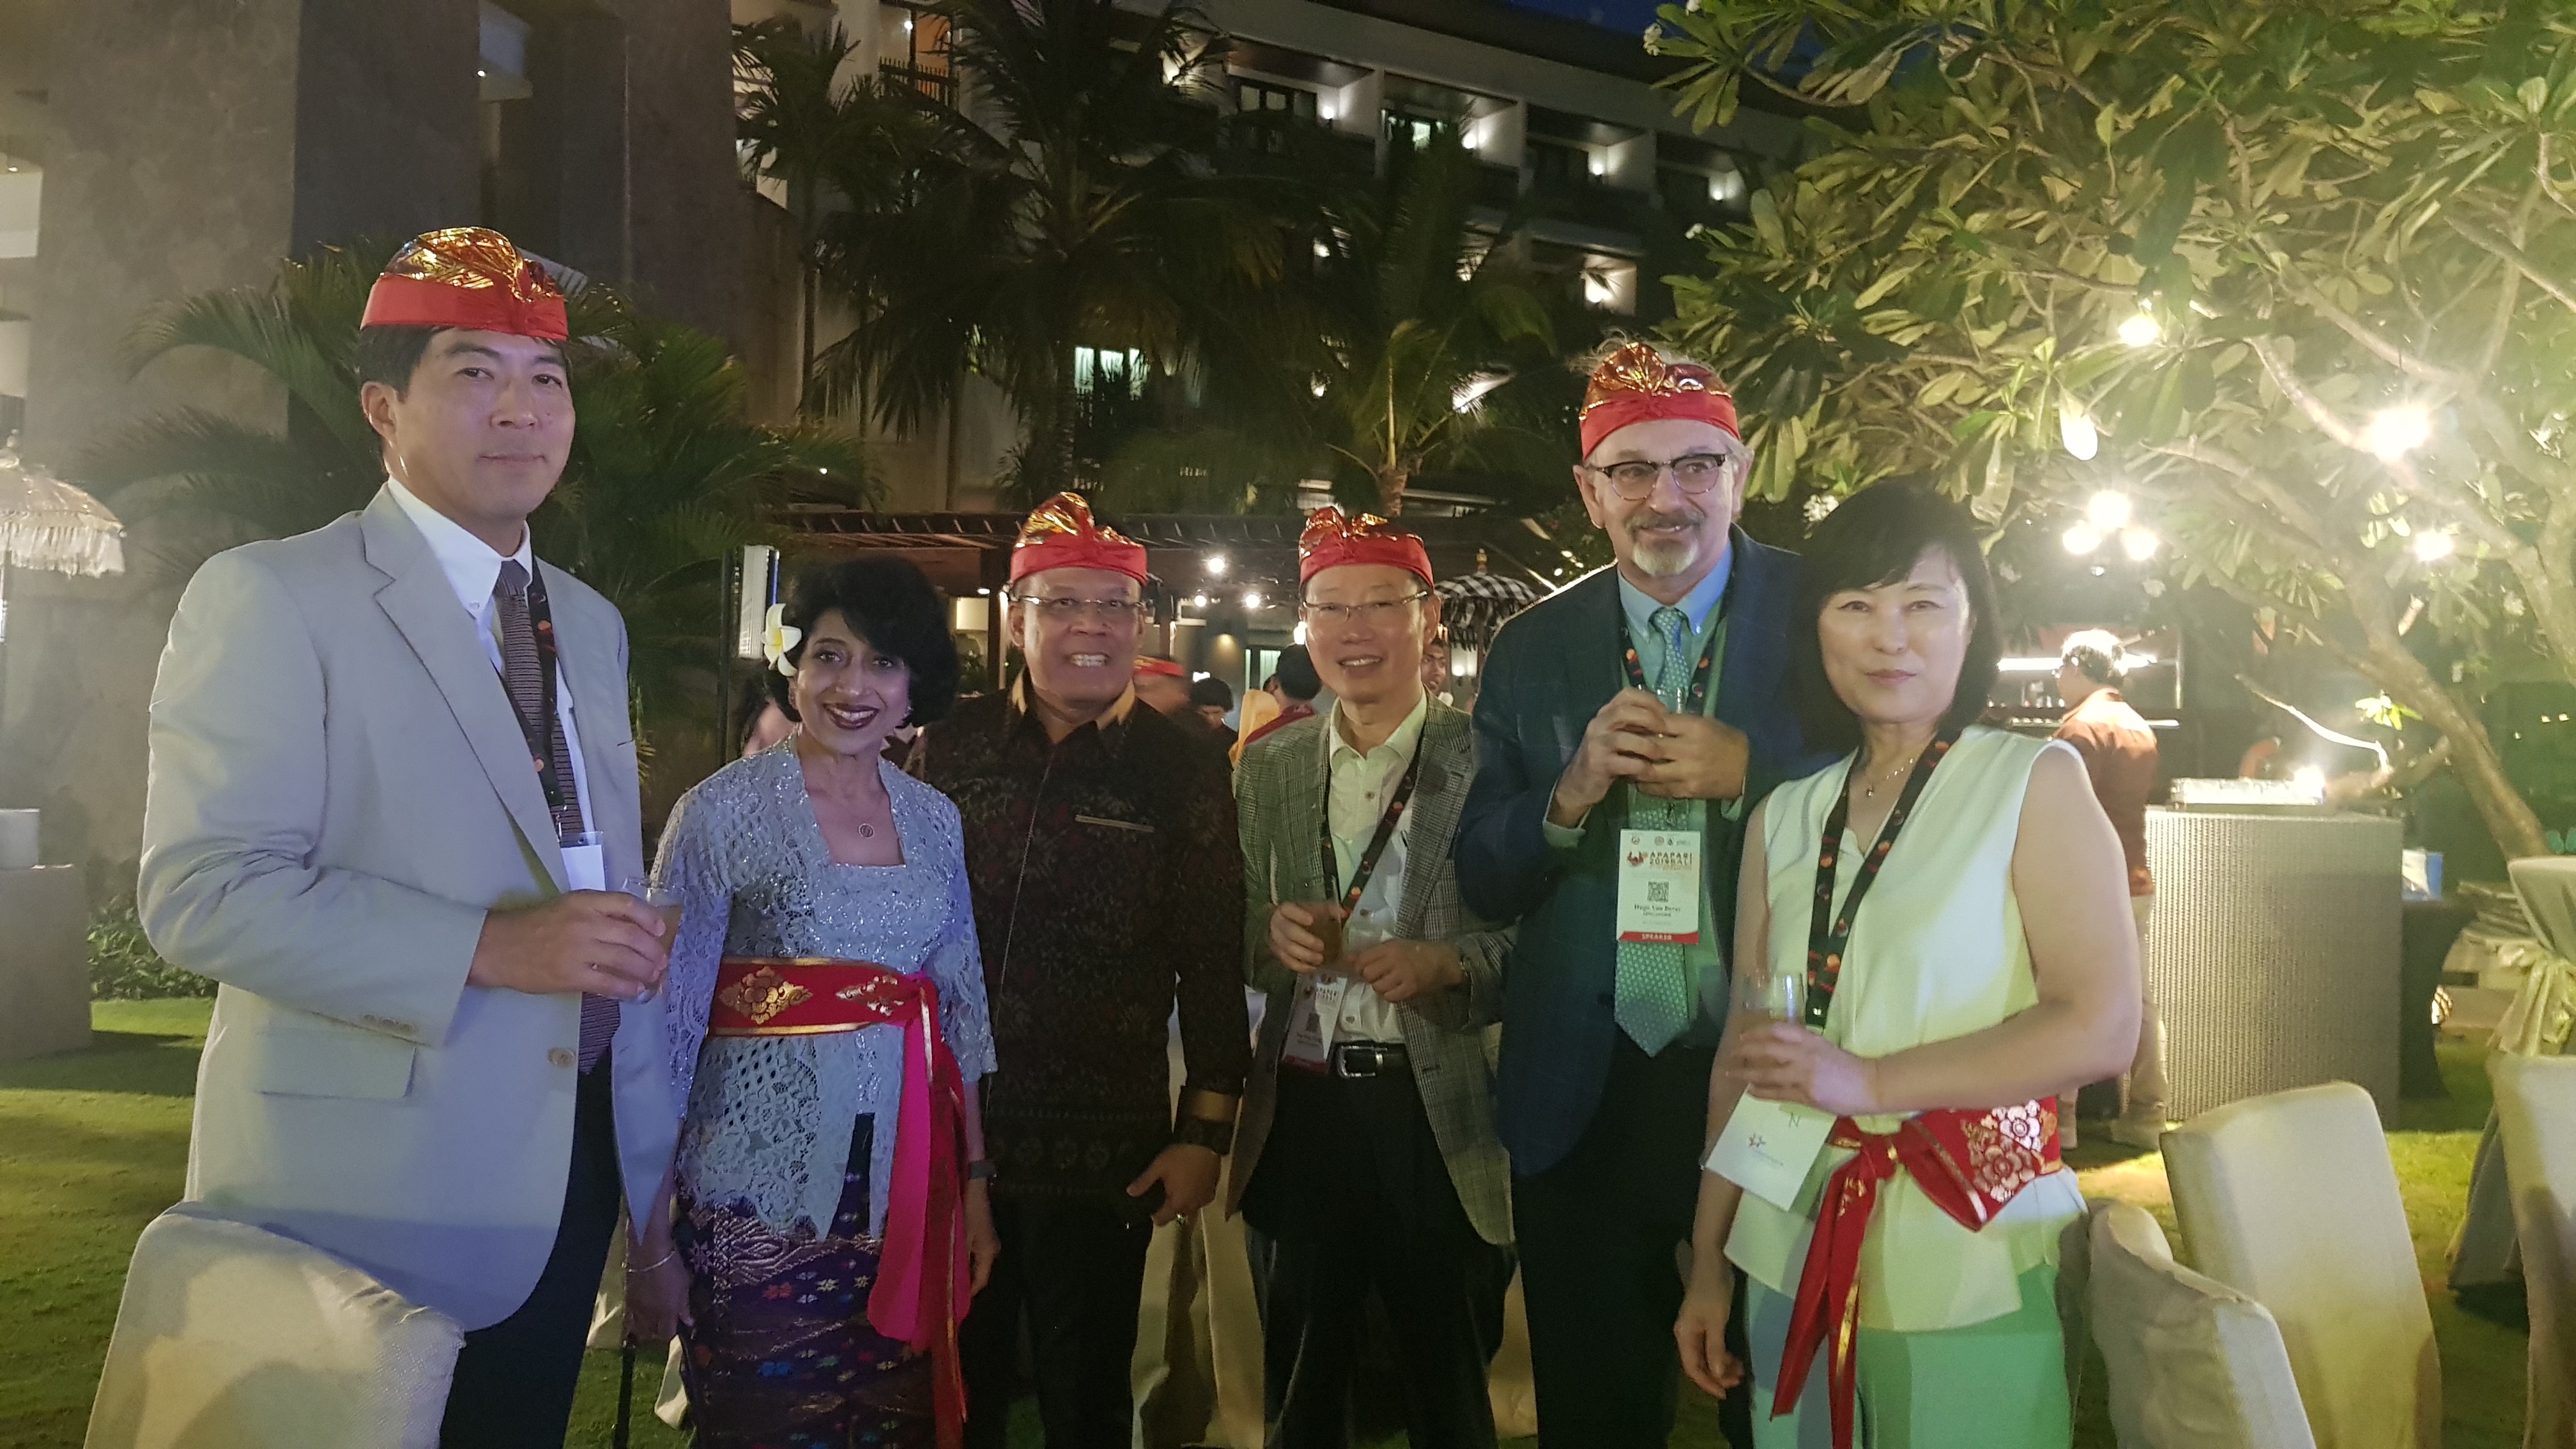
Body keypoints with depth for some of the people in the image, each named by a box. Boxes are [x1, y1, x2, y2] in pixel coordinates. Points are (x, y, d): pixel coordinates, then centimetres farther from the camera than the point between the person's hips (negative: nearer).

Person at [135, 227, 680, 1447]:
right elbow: (199, 890, -18)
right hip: (361, 1200, -6)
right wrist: (488, 947, -27)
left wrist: (656, 1137, 14)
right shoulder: (269, 596, -9)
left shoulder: (592, 624, 14)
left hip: (571, 1179, 7)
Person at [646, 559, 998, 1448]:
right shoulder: (725, 809, -6)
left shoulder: (934, 818, 7)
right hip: (760, 1191, -4)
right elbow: (671, 1015, -6)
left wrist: (975, 1183, 9)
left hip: (906, 1187, 4)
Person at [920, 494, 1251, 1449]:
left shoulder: (1183, 771, -3)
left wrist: (1206, 1132, -5)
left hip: (1103, 1153, -2)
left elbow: (1213, 964, -3)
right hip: (945, 1130, 2)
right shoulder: (951, 746, 3)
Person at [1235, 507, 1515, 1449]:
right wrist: (1272, 932, -9)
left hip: (1440, 1113, -3)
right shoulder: (1270, 766, 7)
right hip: (1304, 1103, 3)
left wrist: (1449, 962, -22)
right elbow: (1235, 938, 12)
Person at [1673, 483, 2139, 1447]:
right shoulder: (1781, 819, 8)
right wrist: (1708, 1265, 8)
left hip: (1970, 1268, -3)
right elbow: (1743, 1053, 9)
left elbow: (2100, 1029, -12)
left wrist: (1868, 1080, -17)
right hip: (1796, 1263, 4)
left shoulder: (2037, 783, -4)